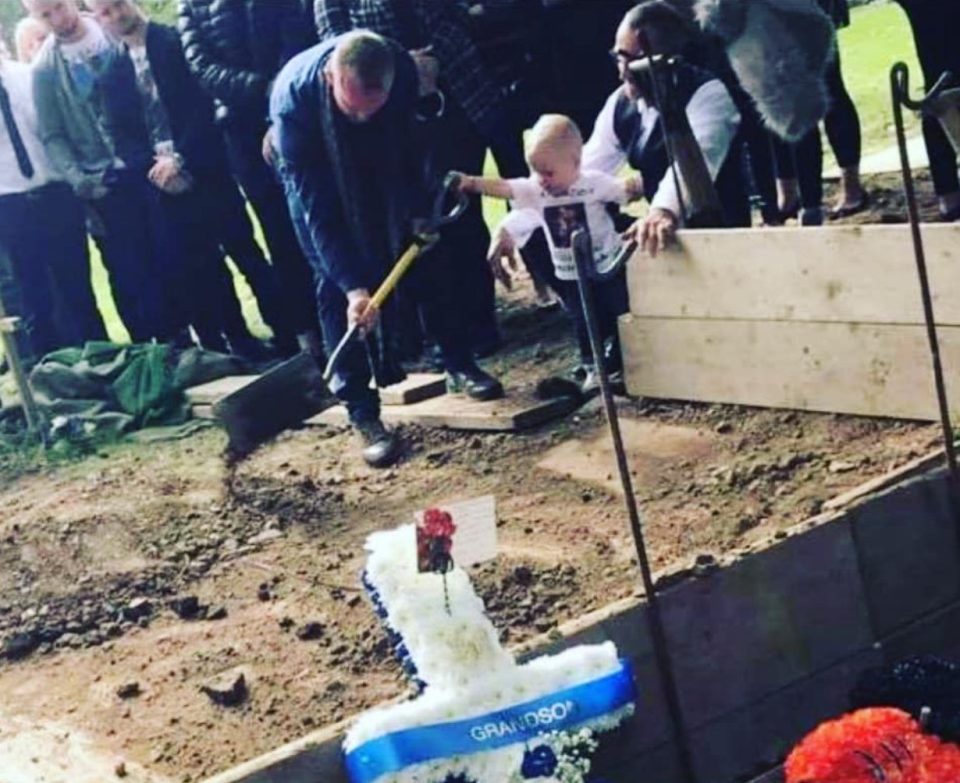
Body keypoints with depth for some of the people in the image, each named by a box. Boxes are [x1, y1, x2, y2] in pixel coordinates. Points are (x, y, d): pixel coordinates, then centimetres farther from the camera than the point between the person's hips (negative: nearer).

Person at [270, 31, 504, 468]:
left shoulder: (402, 69, -33)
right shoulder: (292, 99, -41)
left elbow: (410, 145, -11)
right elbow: (317, 206, -37)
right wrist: (353, 284, -41)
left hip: (384, 161, 3)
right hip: (320, 175, -3)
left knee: (424, 252, 2)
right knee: (335, 284, -10)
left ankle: (459, 365, 18)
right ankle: (361, 409, -6)